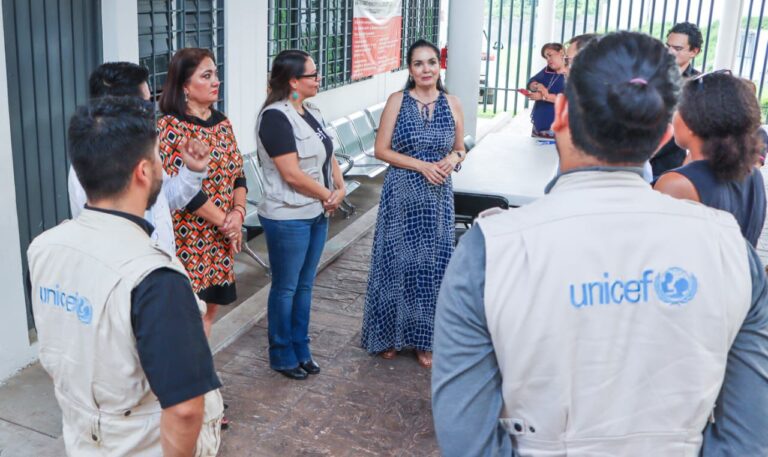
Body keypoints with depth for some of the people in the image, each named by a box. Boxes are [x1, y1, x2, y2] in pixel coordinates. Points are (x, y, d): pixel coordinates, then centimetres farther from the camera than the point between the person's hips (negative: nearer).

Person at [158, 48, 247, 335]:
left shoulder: (221, 122, 9)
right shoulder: (169, 126, -12)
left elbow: (237, 174, 9)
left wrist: (238, 212, -9)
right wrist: (224, 220, -14)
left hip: (220, 238, 7)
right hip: (188, 237, -6)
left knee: (211, 305, 14)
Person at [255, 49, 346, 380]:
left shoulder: (311, 113, 9)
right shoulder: (276, 116, -18)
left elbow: (328, 156, 14)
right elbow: (292, 173, -22)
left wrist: (340, 188, -4)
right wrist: (328, 195, -11)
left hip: (317, 214, 8)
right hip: (288, 218, -8)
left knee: (304, 285, 17)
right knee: (286, 288, 6)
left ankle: (301, 349, 31)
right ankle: (283, 356, 23)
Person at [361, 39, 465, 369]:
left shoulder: (452, 104, 4)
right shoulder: (397, 101, -3)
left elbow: (460, 149, 13)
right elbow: (381, 150, -6)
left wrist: (453, 159, -10)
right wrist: (422, 166, -15)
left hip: (438, 197, 2)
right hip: (402, 195, -2)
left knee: (431, 265, 7)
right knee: (397, 262, 5)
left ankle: (424, 339, 22)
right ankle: (389, 334, 23)